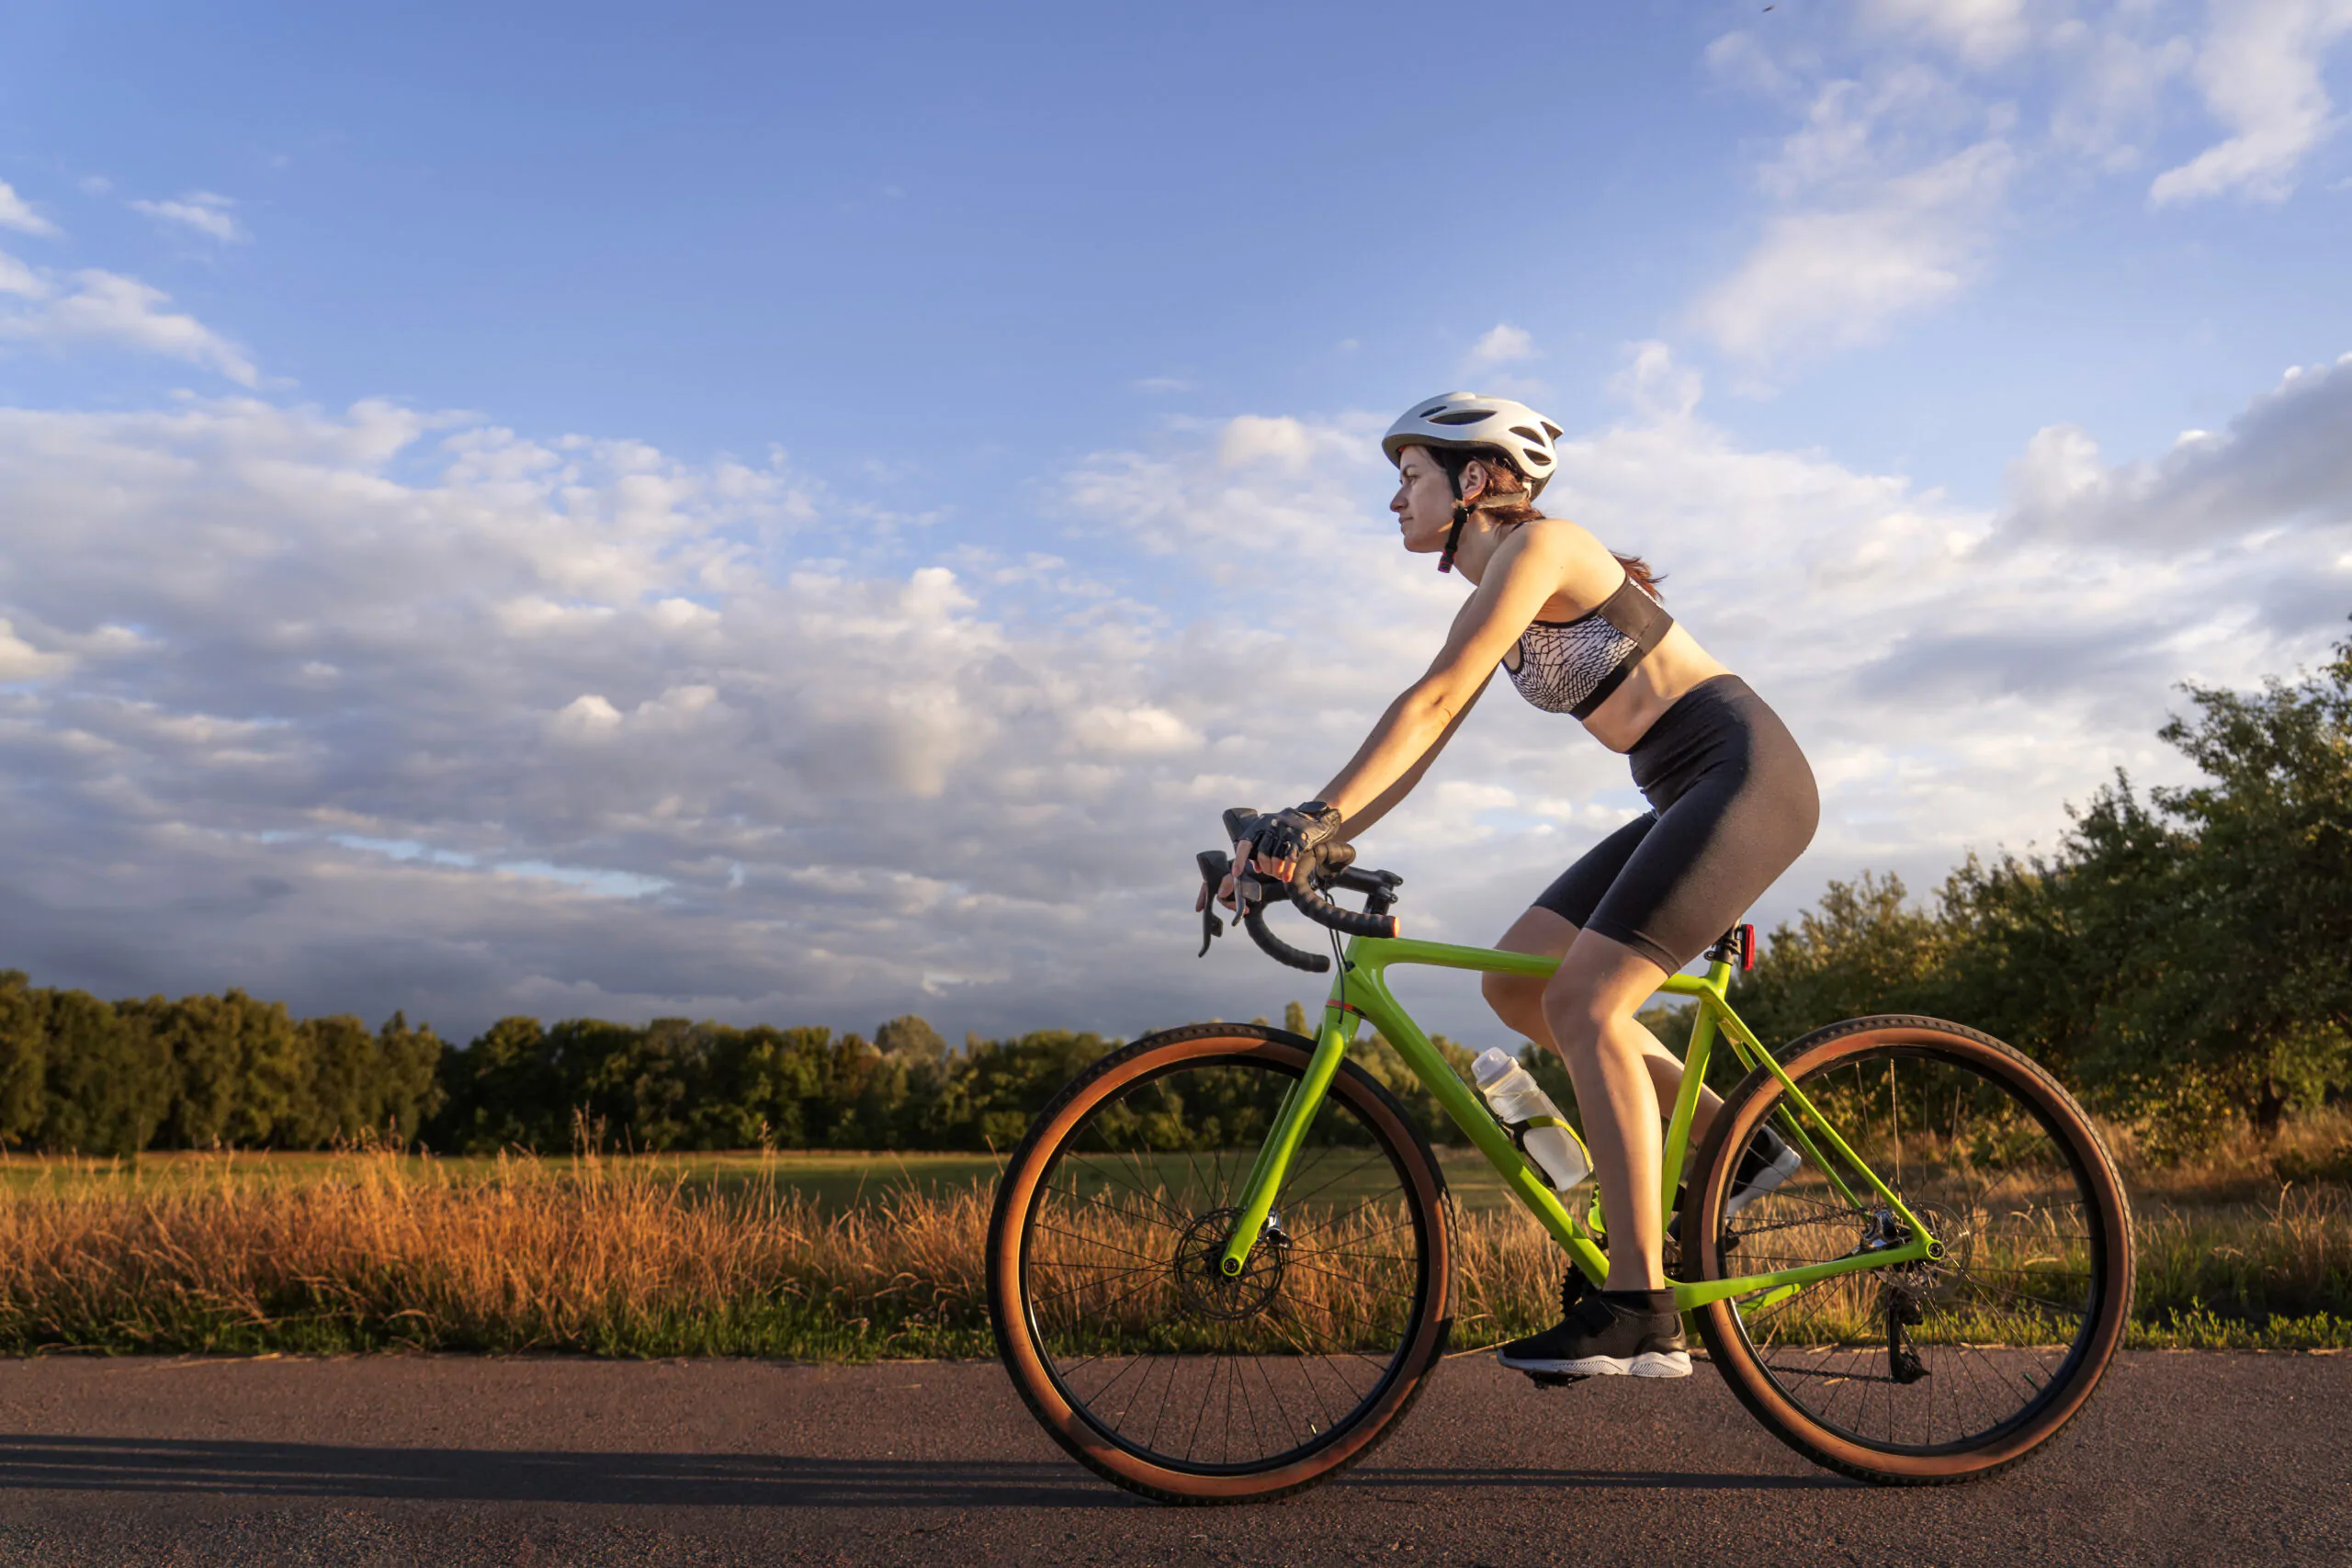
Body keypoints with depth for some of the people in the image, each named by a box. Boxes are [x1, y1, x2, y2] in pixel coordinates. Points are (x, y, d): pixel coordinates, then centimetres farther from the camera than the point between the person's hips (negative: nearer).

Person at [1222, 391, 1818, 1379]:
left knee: (1583, 1000, -20)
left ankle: (1639, 1315, -17)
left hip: (1745, 771, -9)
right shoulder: (1496, 596, 15)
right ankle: (1736, 1144, 9)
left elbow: (1432, 702, -24)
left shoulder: (1536, 545, -12)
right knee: (1513, 981, 2)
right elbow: (1424, 741, 9)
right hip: (1689, 797, 9)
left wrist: (1313, 819, -30)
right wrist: (1310, 842, 0)